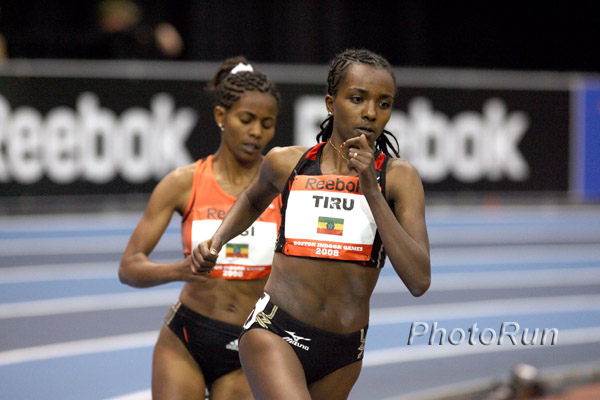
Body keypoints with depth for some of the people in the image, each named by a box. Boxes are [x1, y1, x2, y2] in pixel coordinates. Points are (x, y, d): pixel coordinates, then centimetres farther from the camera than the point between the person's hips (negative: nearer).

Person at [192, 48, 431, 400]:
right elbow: (253, 200, 28)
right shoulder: (285, 163, 1)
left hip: (344, 352, 2)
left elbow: (419, 280, -17)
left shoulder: (399, 177, -5)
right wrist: (216, 241, 9)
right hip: (274, 332, -1)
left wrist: (372, 190, -20)